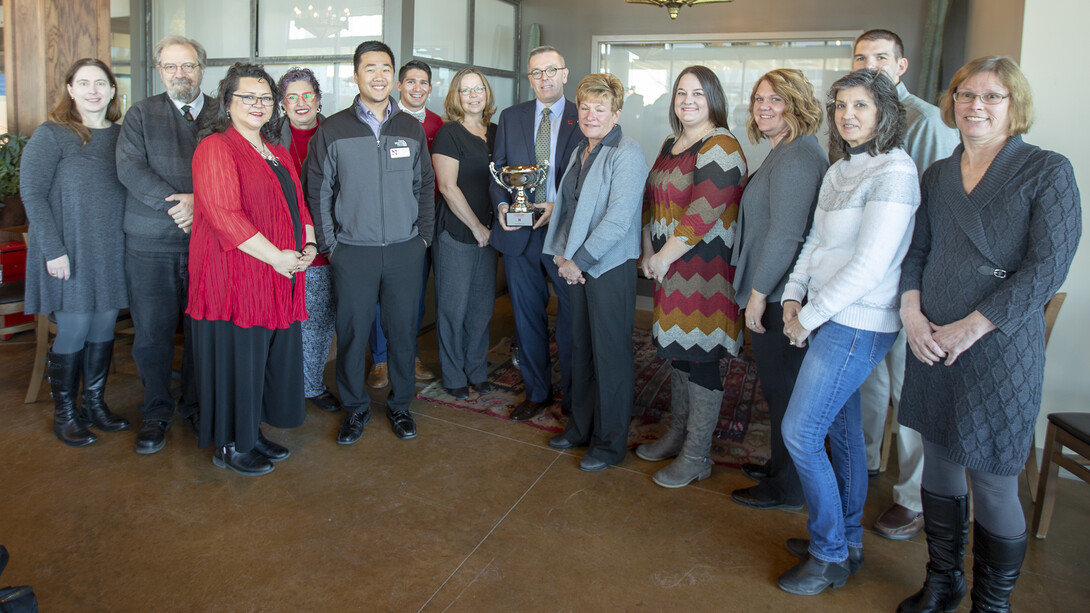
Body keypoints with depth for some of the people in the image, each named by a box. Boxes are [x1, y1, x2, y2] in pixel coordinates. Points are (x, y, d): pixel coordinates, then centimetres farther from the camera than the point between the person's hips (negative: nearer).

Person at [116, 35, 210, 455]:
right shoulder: (141, 114, 8)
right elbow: (130, 169, -4)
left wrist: (199, 202, -16)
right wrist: (174, 203, -15)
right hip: (151, 244, 0)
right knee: (152, 331, 3)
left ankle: (195, 405, 22)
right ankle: (157, 412, 18)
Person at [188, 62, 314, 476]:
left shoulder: (278, 154, 18)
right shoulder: (216, 147, -9)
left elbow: (297, 204, 22)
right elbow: (223, 213, -19)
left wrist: (309, 244, 3)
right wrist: (276, 256, -18)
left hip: (280, 277, 8)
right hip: (235, 275, -8)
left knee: (270, 355, 12)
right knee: (237, 357, 0)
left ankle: (253, 433, 26)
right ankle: (229, 445, 15)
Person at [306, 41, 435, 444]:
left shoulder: (412, 128, 8)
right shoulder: (332, 130, 1)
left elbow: (425, 186, 12)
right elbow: (318, 191, 4)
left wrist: (424, 235, 7)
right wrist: (329, 244, -1)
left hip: (405, 250, 2)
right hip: (353, 251, -1)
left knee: (403, 330, 8)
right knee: (352, 332, 4)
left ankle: (400, 404, 25)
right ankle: (355, 407, 22)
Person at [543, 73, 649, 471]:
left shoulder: (627, 155, -12)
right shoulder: (580, 152, 14)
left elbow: (618, 219, -19)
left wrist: (580, 260, -15)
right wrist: (561, 253, 4)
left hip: (610, 267, -7)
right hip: (574, 265, 8)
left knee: (611, 355, 2)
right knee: (581, 348, 15)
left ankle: (610, 442, 15)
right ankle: (580, 427, 30)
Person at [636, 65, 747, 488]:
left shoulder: (720, 148, -13)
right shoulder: (672, 145, 15)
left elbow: (702, 214, -21)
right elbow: (653, 200, 16)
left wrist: (664, 258, -15)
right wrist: (648, 252, 4)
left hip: (703, 270, -8)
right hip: (669, 268, 8)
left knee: (701, 359, -1)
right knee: (677, 352, 16)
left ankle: (696, 456, 11)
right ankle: (677, 435, 31)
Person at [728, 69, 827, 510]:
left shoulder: (795, 156, -18)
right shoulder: (786, 152, 16)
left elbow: (785, 233, -23)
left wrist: (759, 291, -19)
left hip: (779, 294, -10)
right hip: (782, 291, 10)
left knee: (781, 388, 2)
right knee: (780, 386, 19)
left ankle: (786, 489, 17)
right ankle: (779, 467, 35)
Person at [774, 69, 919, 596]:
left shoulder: (894, 172, -14)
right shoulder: (839, 170, 13)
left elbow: (869, 264, -20)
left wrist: (810, 316, -15)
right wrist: (792, 298, 3)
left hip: (858, 324, -8)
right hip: (828, 317, 8)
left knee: (800, 433, -7)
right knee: (841, 430, 16)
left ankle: (830, 555, 9)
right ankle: (846, 539, 30)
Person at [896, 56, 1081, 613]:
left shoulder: (1048, 171, -4)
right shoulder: (937, 175, 12)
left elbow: (1047, 267, -11)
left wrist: (971, 327, -16)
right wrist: (912, 313, -5)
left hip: (1000, 351, -5)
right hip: (931, 347, 5)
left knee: (992, 483, 2)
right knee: (939, 466, 14)